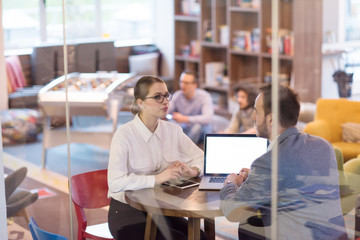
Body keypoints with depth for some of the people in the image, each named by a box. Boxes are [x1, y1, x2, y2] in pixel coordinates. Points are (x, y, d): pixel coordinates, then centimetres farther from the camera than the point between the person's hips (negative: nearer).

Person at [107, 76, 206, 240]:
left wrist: (192, 170, -12)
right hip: (127, 211, -5)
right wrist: (158, 178, -30)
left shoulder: (173, 130, 4)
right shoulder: (124, 134, -14)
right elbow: (115, 182, -24)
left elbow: (201, 157, 11)